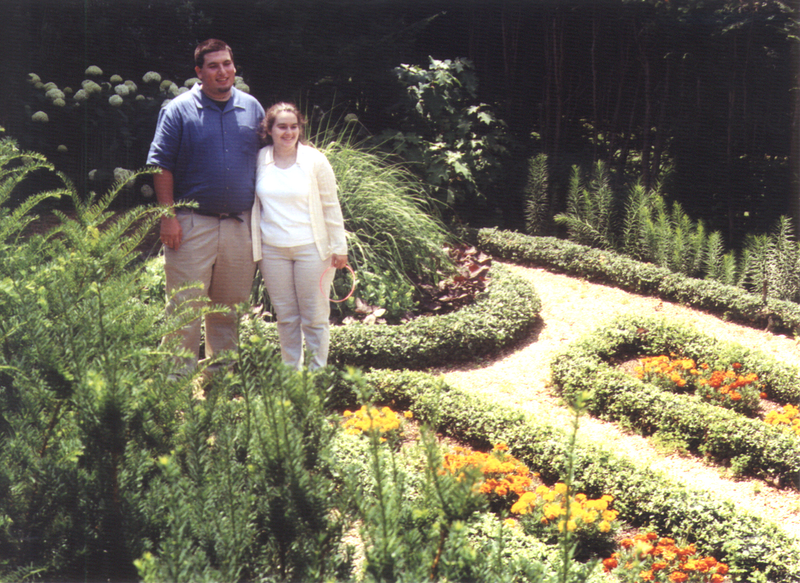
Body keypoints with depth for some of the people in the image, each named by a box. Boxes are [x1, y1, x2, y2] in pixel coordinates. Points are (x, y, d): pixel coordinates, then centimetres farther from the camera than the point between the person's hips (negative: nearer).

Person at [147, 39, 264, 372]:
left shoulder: (251, 108, 9)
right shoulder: (178, 110, -3)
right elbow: (161, 165, -4)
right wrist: (168, 216, -10)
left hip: (240, 225, 4)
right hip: (192, 225, -4)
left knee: (228, 304, 13)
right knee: (186, 306, -2)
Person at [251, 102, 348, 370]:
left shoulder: (315, 160, -2)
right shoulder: (258, 160, 2)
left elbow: (331, 206, 2)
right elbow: (252, 203, 12)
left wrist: (339, 247, 0)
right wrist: (253, 247, 10)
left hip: (312, 247, -2)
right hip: (273, 249, 2)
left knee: (315, 317, 2)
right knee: (285, 316, 9)